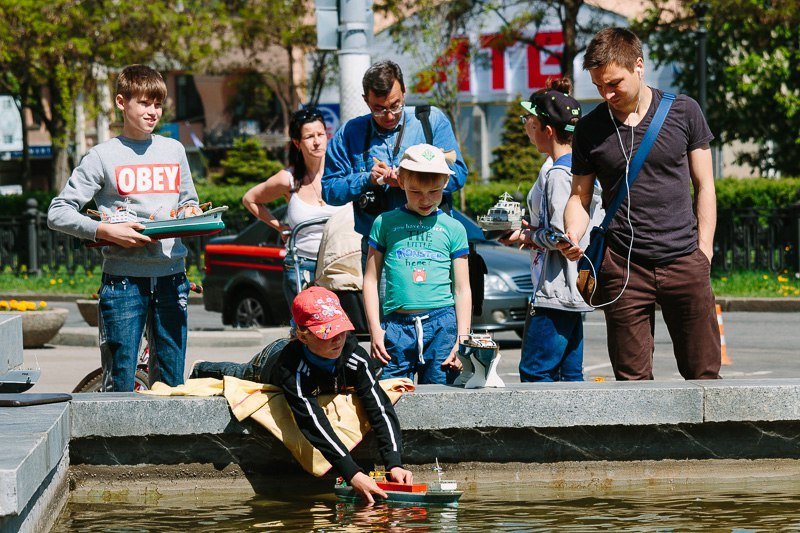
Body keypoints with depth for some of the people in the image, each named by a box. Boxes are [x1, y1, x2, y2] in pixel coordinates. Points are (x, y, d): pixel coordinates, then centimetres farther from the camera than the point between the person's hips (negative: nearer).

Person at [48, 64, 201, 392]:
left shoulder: (174, 150, 13)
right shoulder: (104, 156, 0)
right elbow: (58, 213, -3)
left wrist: (191, 214, 1)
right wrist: (105, 231, -17)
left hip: (171, 277, 4)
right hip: (124, 279, -4)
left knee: (172, 383, 6)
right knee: (119, 384, -4)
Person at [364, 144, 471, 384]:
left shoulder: (453, 228, 9)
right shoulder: (385, 223, 9)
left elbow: (462, 289, 10)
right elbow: (371, 280, 11)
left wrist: (462, 338, 2)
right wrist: (375, 329, 2)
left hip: (441, 322, 0)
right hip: (396, 325, 0)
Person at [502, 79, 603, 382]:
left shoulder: (557, 175, -15)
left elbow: (560, 236, -21)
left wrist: (527, 236, -4)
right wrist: (531, 232, 16)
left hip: (554, 293, -10)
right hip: (577, 289, 10)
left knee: (534, 373, -9)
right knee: (570, 375, 9)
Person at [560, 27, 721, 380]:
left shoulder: (682, 111, 3)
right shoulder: (589, 129, 4)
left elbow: (704, 185, 9)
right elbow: (580, 197, 12)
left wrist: (704, 251, 1)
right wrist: (572, 237, -9)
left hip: (684, 261, 0)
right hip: (623, 268, 0)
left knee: (703, 373, 0)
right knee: (632, 379, 0)